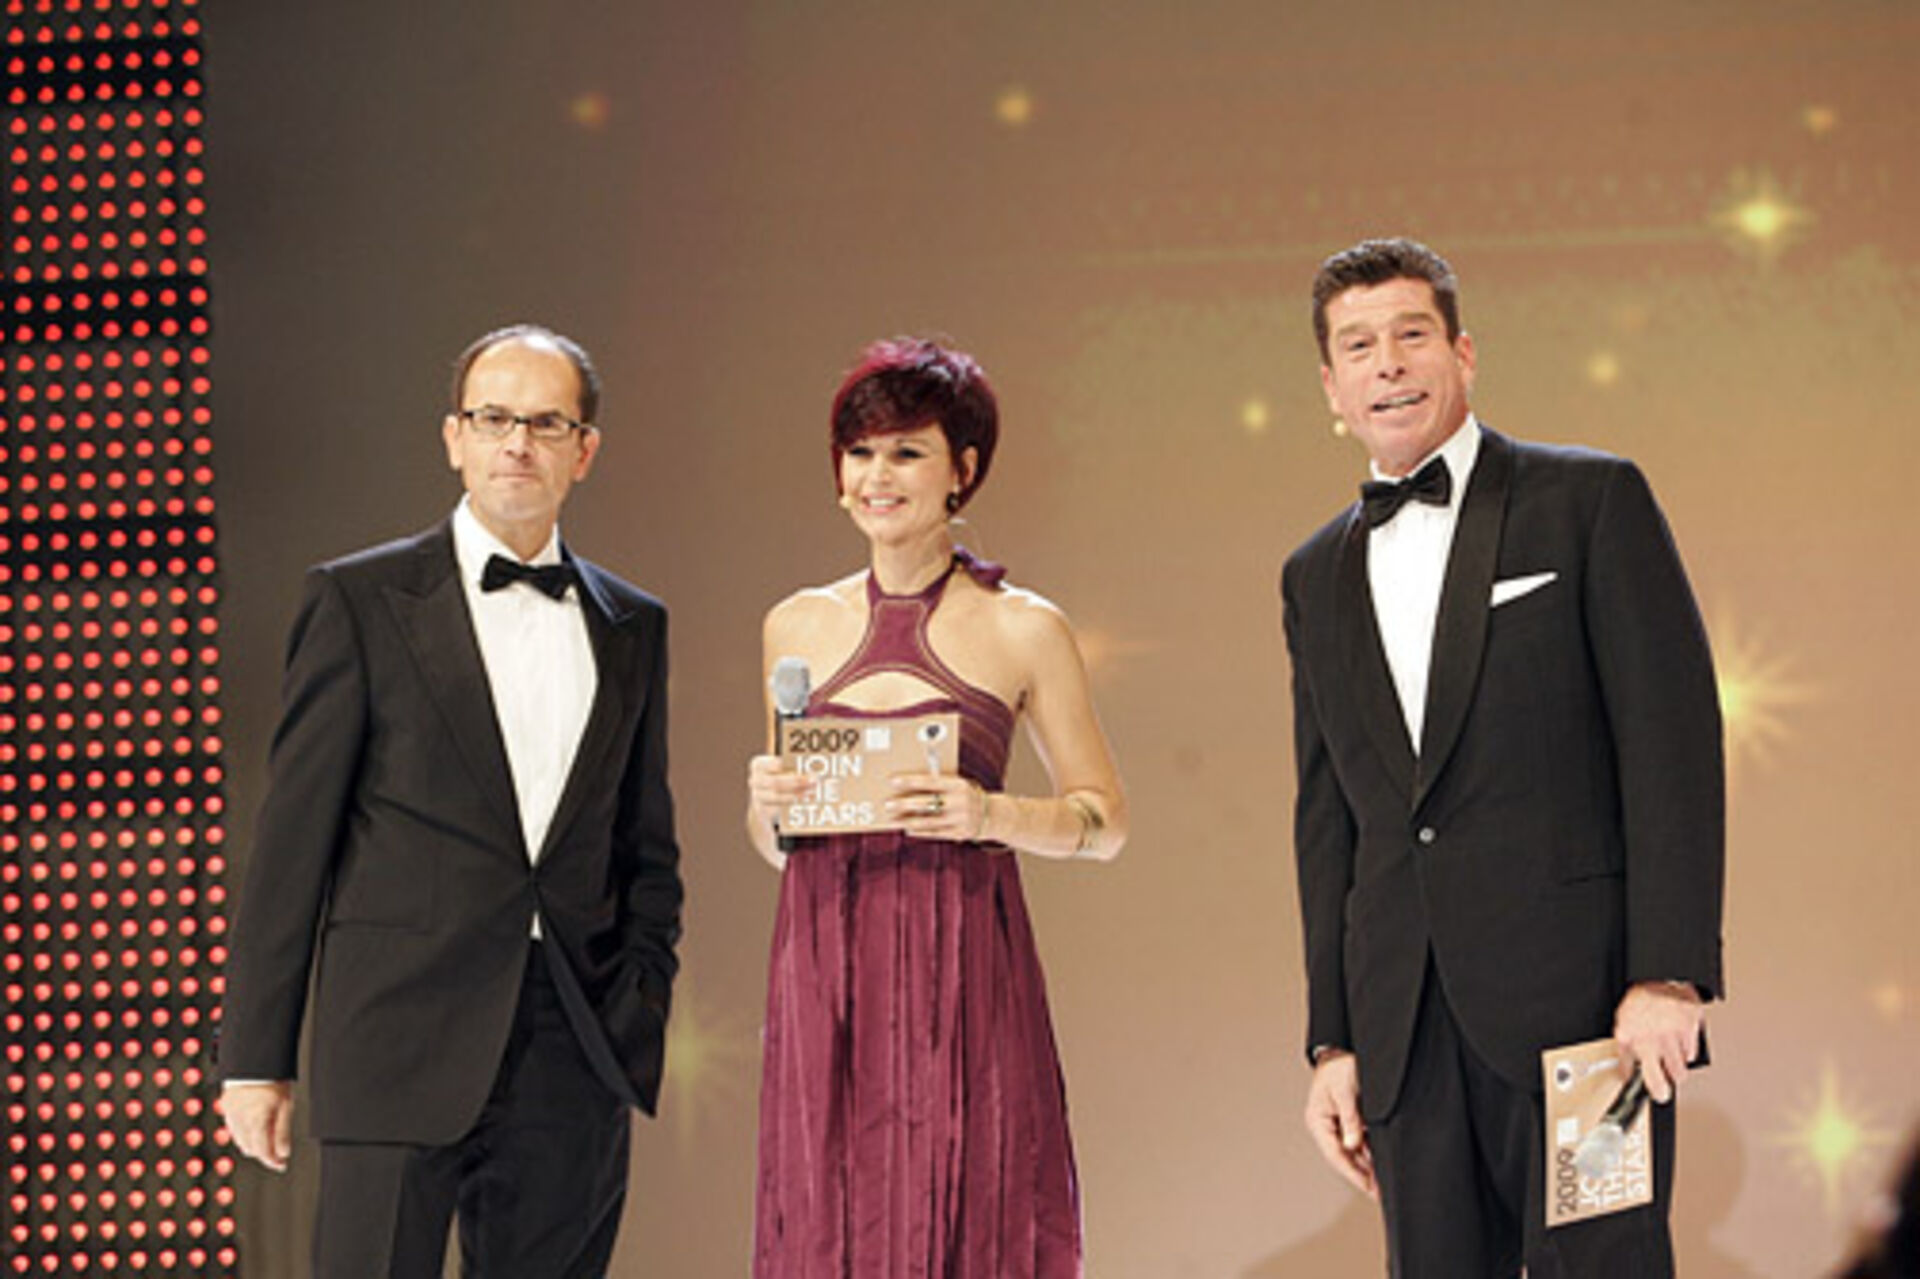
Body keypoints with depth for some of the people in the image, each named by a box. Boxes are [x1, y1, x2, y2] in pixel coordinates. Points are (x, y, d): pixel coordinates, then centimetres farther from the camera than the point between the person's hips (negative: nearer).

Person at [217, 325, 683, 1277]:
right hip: (403, 1046, -4)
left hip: (574, 1056, 4)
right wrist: (254, 1056, -4)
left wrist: (640, 1012, 6)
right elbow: (293, 835, -1)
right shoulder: (360, 601, 2)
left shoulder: (631, 627, 15)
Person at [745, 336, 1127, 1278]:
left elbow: (1105, 821, 6)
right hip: (826, 975, 3)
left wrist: (990, 816, -11)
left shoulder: (1022, 630, 2)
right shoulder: (797, 627, 12)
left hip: (963, 974, -3)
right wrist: (766, 804, -3)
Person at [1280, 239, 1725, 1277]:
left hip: (1577, 997, -5)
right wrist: (1332, 1041, 10)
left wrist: (1666, 974, -13)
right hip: (1405, 1025, 5)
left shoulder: (1591, 501, 2)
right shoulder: (1318, 577, 17)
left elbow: (1672, 738, -5)